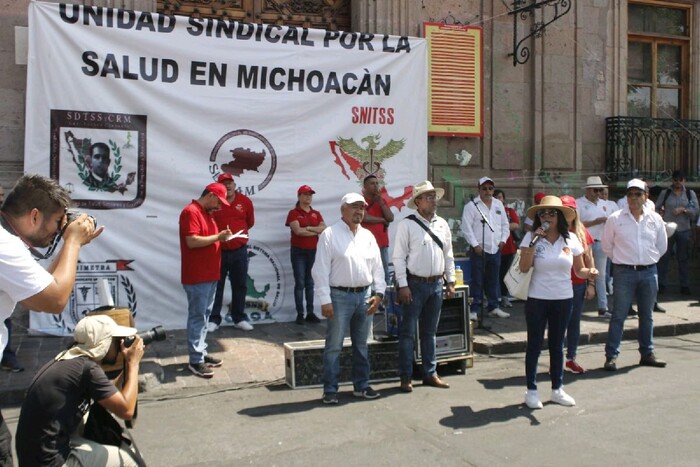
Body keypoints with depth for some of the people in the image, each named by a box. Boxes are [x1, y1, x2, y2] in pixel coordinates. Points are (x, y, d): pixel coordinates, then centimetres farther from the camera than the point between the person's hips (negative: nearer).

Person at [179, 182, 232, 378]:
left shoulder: (207, 213, 17)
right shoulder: (191, 212, -14)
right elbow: (192, 241, -23)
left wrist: (221, 237, 7)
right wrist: (218, 237, -16)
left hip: (210, 274, 10)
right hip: (197, 276, -10)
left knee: (204, 315, 15)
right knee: (197, 317, -5)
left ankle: (201, 353, 24)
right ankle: (196, 360, 1)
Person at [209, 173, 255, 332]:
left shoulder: (245, 201, 0)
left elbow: (250, 222, 12)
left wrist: (238, 232, 7)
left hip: (239, 250, 2)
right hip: (218, 250, -2)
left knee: (240, 285, 9)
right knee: (216, 286, 4)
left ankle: (239, 318, 21)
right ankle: (214, 319, 13)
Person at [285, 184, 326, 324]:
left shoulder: (316, 213, 13)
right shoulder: (294, 213, -3)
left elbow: (324, 228, -2)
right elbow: (298, 231, -18)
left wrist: (308, 228, -14)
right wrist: (316, 231, -8)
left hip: (313, 251, 5)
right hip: (298, 252, -4)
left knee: (310, 282, 8)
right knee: (300, 283, -4)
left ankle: (310, 313, 12)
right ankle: (300, 314, -1)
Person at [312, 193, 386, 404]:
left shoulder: (368, 236, 11)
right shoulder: (330, 234, -6)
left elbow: (377, 267, 13)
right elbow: (321, 270, -10)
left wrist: (379, 293, 2)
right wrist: (325, 300, -15)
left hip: (364, 296, 6)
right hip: (340, 296, -5)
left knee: (361, 345, 15)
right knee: (334, 346, 1)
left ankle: (361, 385, 27)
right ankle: (330, 390, 12)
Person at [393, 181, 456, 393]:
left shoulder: (442, 224, 8)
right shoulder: (407, 224, -9)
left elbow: (448, 255, 13)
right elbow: (399, 257, -11)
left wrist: (450, 281, 10)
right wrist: (403, 285, -14)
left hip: (436, 284, 6)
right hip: (415, 284, -5)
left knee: (430, 332, 16)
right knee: (408, 332, 2)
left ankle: (430, 373, 26)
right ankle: (406, 377, 11)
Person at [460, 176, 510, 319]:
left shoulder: (499, 204, 12)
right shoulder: (471, 205, -6)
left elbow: (505, 224, 17)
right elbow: (466, 227, -11)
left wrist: (503, 239, 3)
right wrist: (475, 245, -14)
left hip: (496, 249, 5)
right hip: (479, 249, -5)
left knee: (493, 280, 12)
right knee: (477, 280, -2)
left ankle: (494, 307, 22)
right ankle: (474, 309, 4)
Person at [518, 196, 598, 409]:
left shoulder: (571, 239, 1)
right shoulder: (531, 237, -6)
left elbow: (579, 269, 6)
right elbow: (523, 267, -16)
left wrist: (589, 272, -16)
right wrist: (534, 242, -21)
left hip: (563, 299, 3)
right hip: (537, 299, -2)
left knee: (557, 344, 15)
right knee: (534, 345, 6)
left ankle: (557, 389, 29)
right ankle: (531, 390, 18)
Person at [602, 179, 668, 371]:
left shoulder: (655, 219, 4)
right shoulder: (615, 219, -4)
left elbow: (662, 246, 15)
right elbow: (607, 245, 4)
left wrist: (649, 261, 11)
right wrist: (621, 260, 4)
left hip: (649, 272, 3)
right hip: (624, 272, -3)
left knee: (647, 315, 14)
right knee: (618, 316, -2)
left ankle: (647, 354, 26)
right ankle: (611, 356, 4)